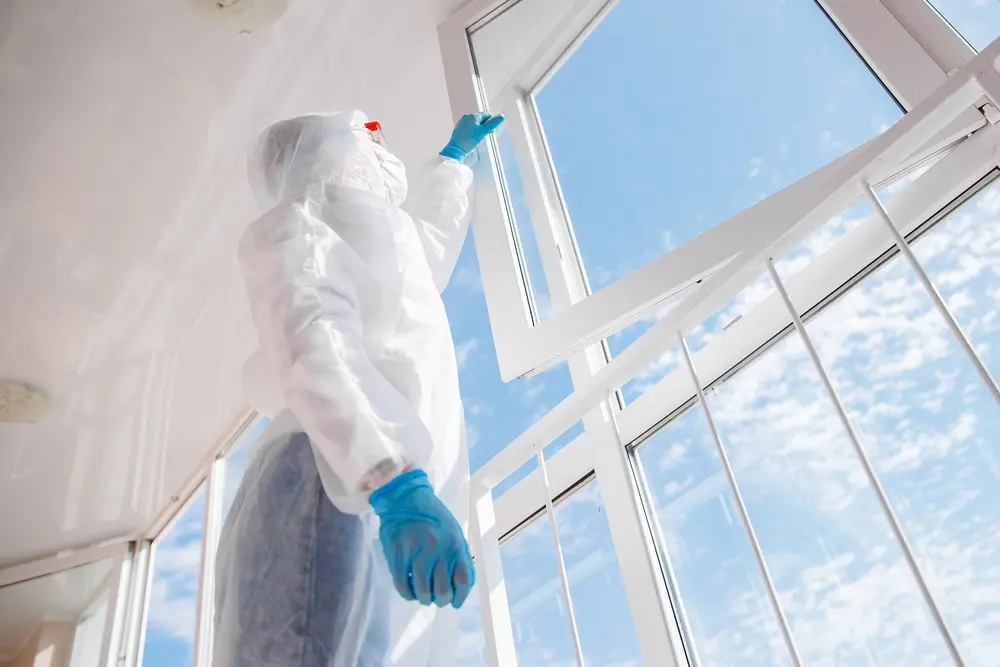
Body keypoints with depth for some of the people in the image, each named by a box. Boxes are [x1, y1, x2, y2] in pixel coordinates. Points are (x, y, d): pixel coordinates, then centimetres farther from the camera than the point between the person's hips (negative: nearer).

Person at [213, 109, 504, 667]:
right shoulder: (298, 218, 11)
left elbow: (432, 233, 62)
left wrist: (455, 157, 74)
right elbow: (312, 342, -12)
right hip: (337, 496, -8)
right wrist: (393, 480, -28)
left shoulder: (385, 237, 37)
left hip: (413, 507, 8)